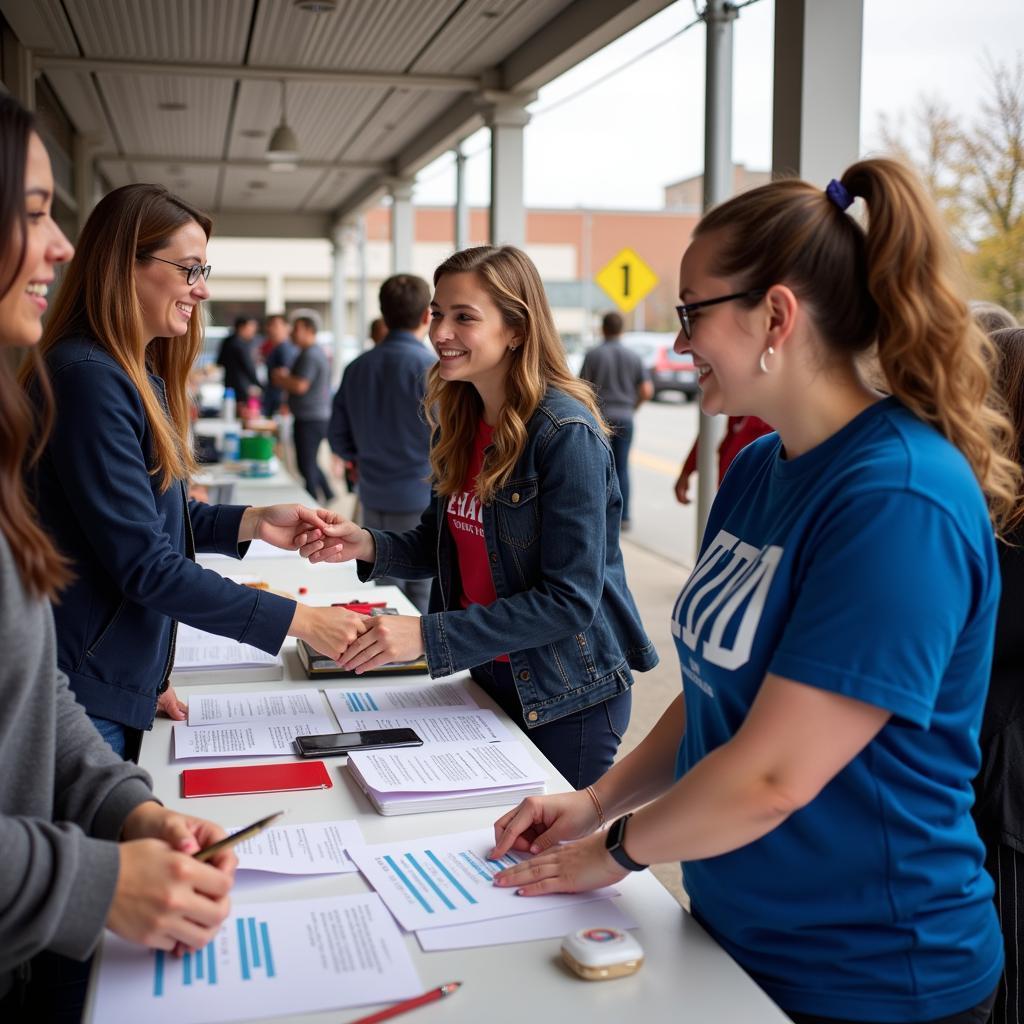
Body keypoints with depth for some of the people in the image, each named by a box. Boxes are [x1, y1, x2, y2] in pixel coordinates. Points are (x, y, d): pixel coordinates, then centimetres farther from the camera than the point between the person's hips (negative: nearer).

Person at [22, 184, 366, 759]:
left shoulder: (141, 377, 10)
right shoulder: (88, 377, -21)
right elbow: (143, 565, -23)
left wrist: (252, 523, -3)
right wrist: (301, 620, -21)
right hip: (78, 699, -9)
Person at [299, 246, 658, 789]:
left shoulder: (566, 434, -22)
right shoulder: (461, 420, 2)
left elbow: (570, 599, -24)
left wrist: (429, 635, -28)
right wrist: (369, 545, -11)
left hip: (568, 699, -7)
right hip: (491, 677, 7)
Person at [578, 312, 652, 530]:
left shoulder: (593, 355, -5)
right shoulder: (633, 356, 4)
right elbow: (647, 391, 1)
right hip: (625, 418, 3)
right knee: (622, 468, 8)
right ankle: (623, 517, 7)